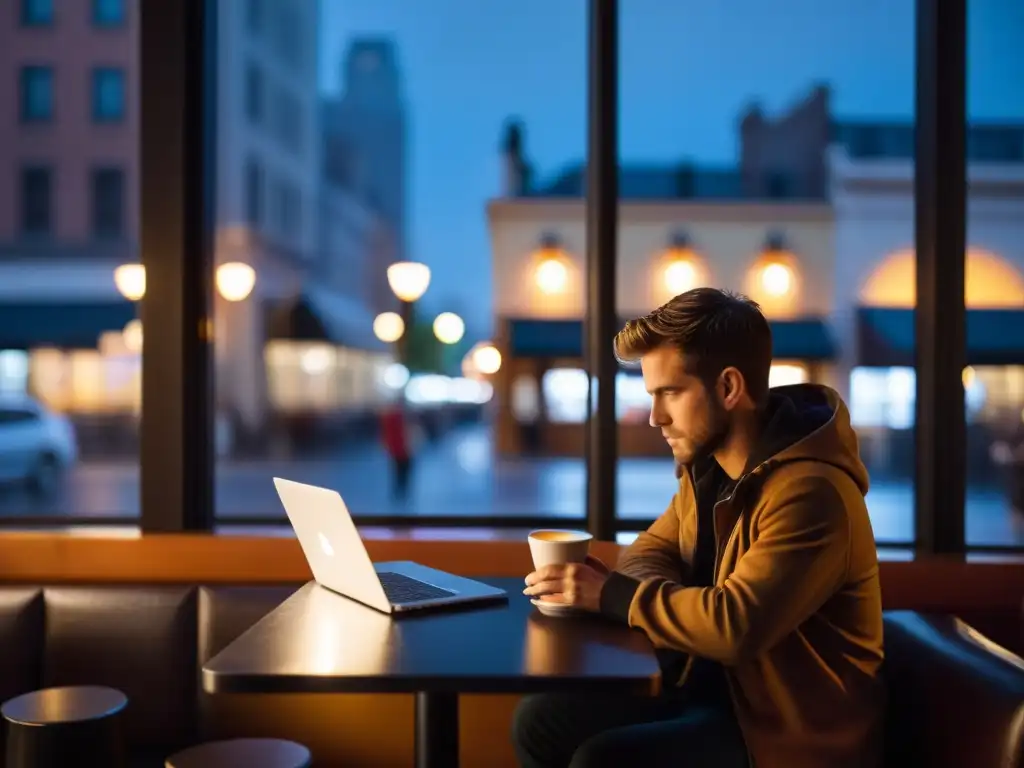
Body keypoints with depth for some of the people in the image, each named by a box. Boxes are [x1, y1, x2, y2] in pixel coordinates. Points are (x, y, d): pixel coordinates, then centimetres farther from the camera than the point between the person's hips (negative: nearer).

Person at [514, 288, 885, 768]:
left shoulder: (809, 492, -25)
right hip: (715, 681, 8)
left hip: (791, 724, -8)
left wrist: (610, 595, -22)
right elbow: (652, 550, 11)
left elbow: (736, 624, -32)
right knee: (540, 721, 0)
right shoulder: (708, 464, 2)